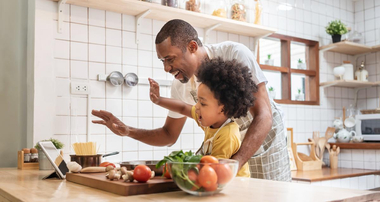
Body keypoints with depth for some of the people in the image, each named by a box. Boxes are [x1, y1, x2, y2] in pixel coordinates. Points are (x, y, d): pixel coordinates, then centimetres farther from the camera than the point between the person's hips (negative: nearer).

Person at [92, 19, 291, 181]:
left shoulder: (234, 54, -29)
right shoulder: (180, 86, -14)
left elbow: (263, 117, -33)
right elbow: (169, 135, -1)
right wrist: (128, 131, -17)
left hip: (264, 136, -3)